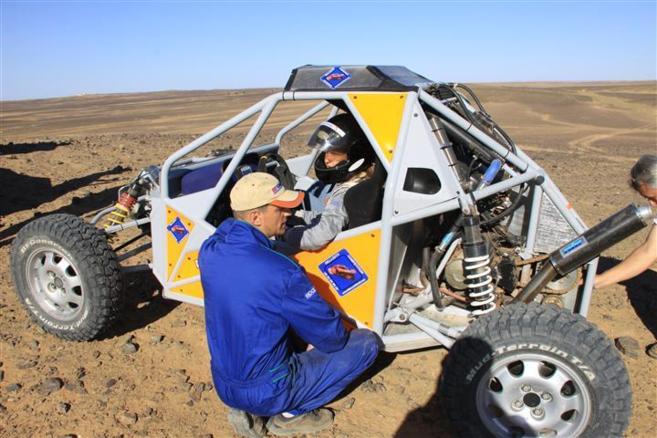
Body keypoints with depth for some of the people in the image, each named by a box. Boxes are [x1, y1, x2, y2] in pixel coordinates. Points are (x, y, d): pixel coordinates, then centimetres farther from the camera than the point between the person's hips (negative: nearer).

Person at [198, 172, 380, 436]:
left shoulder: (209, 250, -9)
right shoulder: (281, 273, -29)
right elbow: (331, 338, -16)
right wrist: (341, 332, 5)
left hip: (223, 385, 7)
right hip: (267, 393, -7)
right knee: (367, 342, 0)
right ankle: (290, 415, 4)